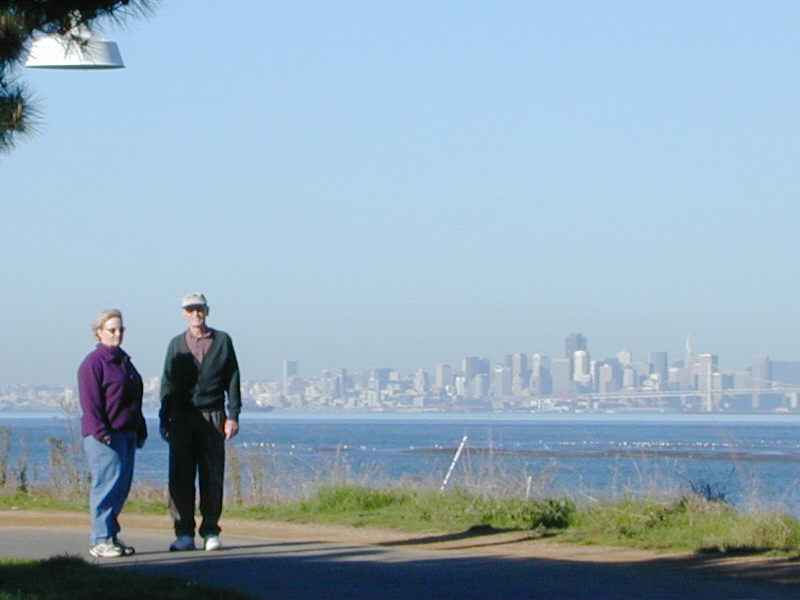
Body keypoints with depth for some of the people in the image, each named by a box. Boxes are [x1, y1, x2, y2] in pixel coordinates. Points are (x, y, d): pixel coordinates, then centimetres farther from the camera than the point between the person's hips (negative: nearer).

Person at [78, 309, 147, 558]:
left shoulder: (124, 360, 19)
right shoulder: (93, 362, -7)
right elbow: (90, 402, -13)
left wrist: (140, 430, 20)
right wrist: (100, 431, -19)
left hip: (127, 434, 9)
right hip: (104, 437, -9)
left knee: (122, 486, 9)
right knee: (107, 484, -10)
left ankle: (111, 535, 16)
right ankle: (101, 540, -7)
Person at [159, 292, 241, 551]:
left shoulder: (222, 341, 9)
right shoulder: (177, 344, 13)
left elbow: (232, 380, 7)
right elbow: (167, 383, 14)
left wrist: (233, 416, -2)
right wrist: (164, 419, 7)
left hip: (212, 416, -1)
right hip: (182, 417, 1)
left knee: (213, 477, -2)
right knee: (180, 477, -4)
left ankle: (210, 532, 5)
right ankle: (184, 533, 0)